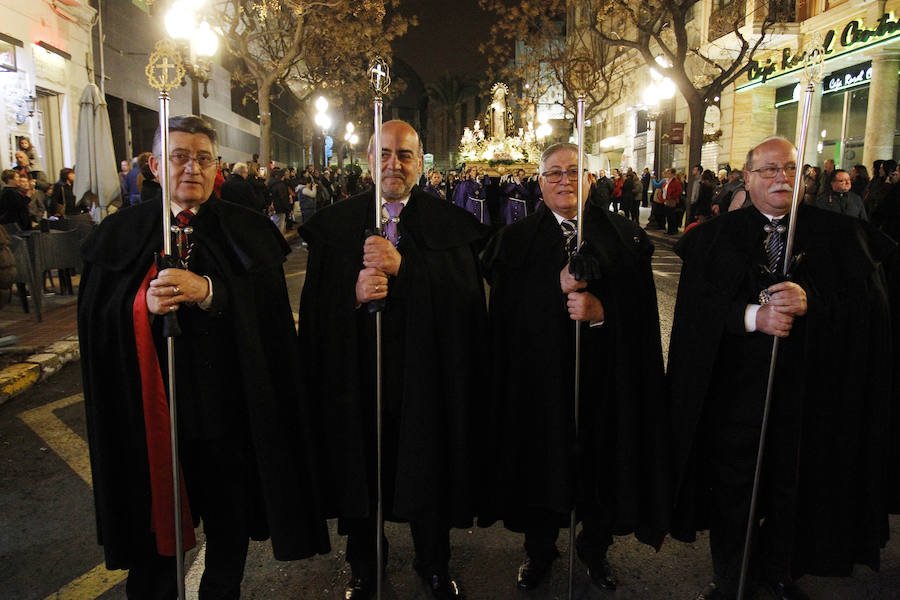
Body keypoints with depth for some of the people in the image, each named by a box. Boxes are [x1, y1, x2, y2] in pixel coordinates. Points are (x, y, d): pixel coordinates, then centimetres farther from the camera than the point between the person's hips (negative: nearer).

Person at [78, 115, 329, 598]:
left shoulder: (247, 232, 1)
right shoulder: (121, 233, 6)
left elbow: (266, 310, -11)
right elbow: (94, 315, -1)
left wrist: (207, 291, -28)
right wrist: (142, 304, -21)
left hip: (227, 407, 0)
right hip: (148, 409, 1)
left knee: (229, 524, 14)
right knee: (156, 523, 13)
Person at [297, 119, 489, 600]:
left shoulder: (450, 224, -1)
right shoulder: (334, 223, 3)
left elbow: (467, 298, -14)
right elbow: (315, 306, -2)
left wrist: (403, 266, -23)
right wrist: (354, 294, -23)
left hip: (425, 377, 0)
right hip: (357, 377, 1)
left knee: (428, 471, 14)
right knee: (360, 470, 15)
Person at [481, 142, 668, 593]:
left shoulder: (625, 236, 4)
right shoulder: (514, 239, 3)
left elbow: (643, 309, -2)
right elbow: (507, 307, -7)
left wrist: (601, 311, -20)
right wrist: (558, 287, -21)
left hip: (604, 377, 1)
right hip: (539, 377, 0)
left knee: (600, 464, 12)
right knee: (541, 462, 10)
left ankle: (594, 547, 39)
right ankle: (539, 549, 35)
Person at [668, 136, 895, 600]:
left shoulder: (838, 233, 4)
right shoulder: (715, 236, 3)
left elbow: (868, 299, -4)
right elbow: (698, 304, -6)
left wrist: (810, 302, -21)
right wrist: (753, 315, -21)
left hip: (806, 389, 1)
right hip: (734, 387, 0)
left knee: (792, 485, 12)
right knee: (732, 487, 9)